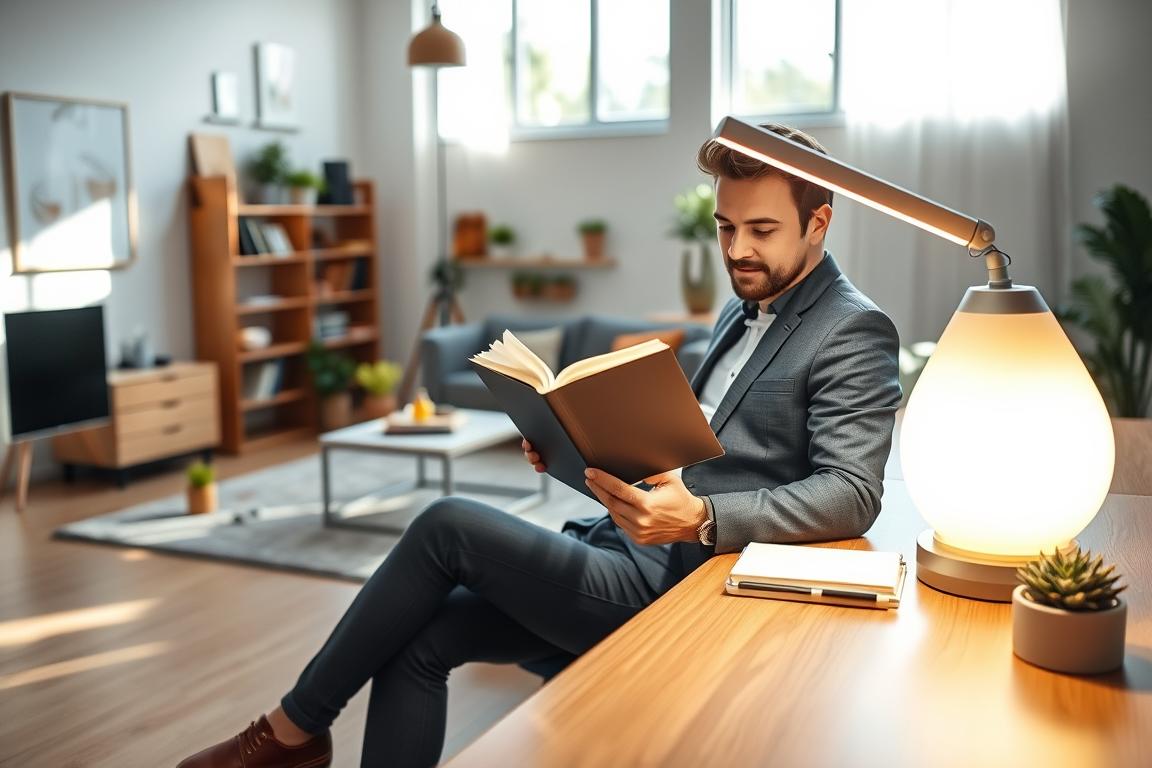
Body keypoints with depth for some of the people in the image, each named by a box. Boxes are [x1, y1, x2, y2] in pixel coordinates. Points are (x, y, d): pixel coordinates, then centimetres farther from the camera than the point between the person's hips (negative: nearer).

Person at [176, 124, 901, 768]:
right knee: (418, 642, -4)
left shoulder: (854, 332, -8)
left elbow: (854, 493, -18)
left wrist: (703, 519, -31)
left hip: (672, 586, -8)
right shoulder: (743, 309, 18)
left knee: (449, 525, -15)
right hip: (622, 546, 8)